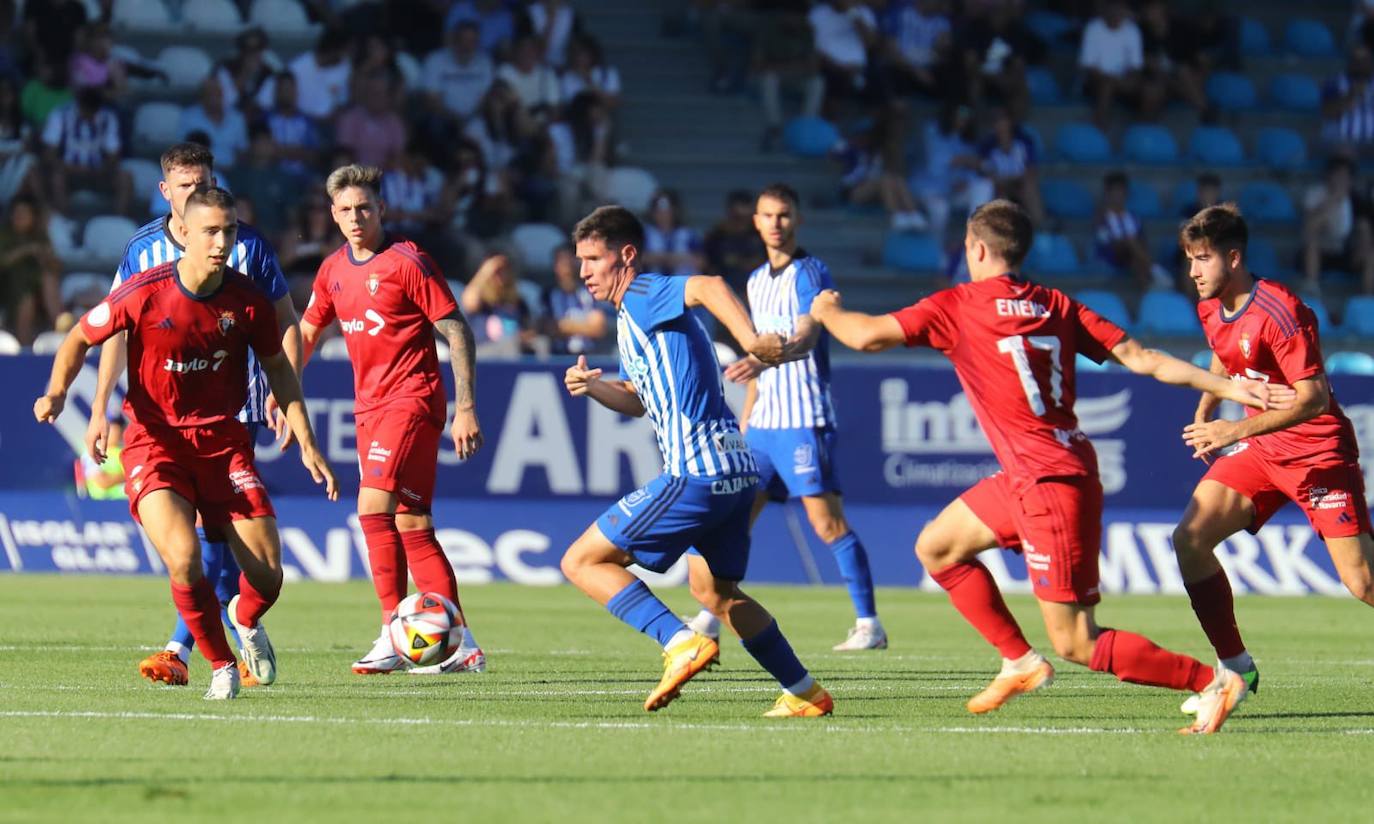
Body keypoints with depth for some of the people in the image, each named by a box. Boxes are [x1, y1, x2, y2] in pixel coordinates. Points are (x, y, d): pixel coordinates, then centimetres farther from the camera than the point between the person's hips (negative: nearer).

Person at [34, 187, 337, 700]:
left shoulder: (247, 300, -6)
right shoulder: (144, 293, -13)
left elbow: (277, 367, 10)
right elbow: (81, 338, 2)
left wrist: (306, 441, 6)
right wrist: (57, 392, -16)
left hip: (224, 440, 2)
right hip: (155, 441, -2)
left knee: (267, 575, -5)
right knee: (184, 557, -26)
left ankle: (246, 620, 35)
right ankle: (220, 665, -1)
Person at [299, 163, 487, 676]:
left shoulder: (408, 263, -10)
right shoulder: (334, 269, 10)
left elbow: (457, 332, -9)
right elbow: (307, 330, 24)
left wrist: (466, 407, -14)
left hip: (412, 399, -7)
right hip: (369, 406, 7)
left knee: (373, 507, -21)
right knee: (411, 526, 6)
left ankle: (395, 635, -18)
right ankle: (461, 645, 10)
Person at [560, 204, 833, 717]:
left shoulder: (642, 294, -6)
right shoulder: (632, 317, 22)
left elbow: (708, 287, -27)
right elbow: (639, 400, 33)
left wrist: (750, 340, -43)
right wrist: (593, 386, 13)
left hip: (694, 473, -10)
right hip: (733, 468, 10)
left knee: (582, 562, -7)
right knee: (717, 593, 27)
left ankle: (681, 642, -19)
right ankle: (805, 693, 29)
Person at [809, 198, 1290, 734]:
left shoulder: (957, 306, -9)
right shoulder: (1056, 306, 7)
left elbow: (867, 336, -9)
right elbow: (1139, 358, 1)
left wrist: (825, 311, 13)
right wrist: (1229, 387, 4)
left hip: (1050, 484, -8)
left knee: (1076, 644, -6)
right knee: (936, 548, 21)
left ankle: (1213, 681, -9)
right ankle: (1020, 663, 23)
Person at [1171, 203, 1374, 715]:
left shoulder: (1279, 312, -22)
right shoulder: (1211, 310, 4)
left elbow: (1313, 397, -27)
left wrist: (1237, 431, -31)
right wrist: (1205, 411, 14)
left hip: (1318, 451, -8)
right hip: (1260, 450, 8)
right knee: (1189, 540, -8)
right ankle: (1236, 669, 2)